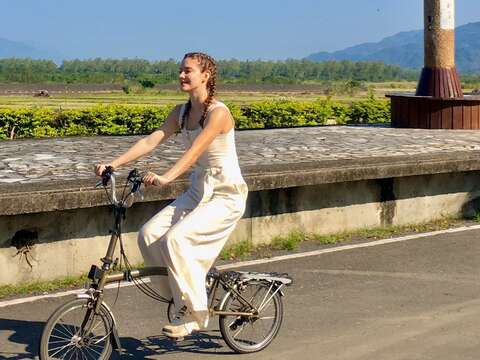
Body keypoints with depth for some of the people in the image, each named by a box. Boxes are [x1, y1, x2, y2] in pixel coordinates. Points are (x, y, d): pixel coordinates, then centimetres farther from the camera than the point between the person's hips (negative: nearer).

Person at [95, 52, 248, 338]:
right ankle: (182, 295, 5)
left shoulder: (218, 113, -17)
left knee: (175, 239, -26)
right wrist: (113, 164, -13)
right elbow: (150, 141, -2)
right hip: (198, 192, 8)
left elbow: (195, 151, -31)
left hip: (227, 196, -8)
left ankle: (195, 314, -11)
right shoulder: (181, 113, 7)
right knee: (149, 234, -10)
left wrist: (166, 178, -45)